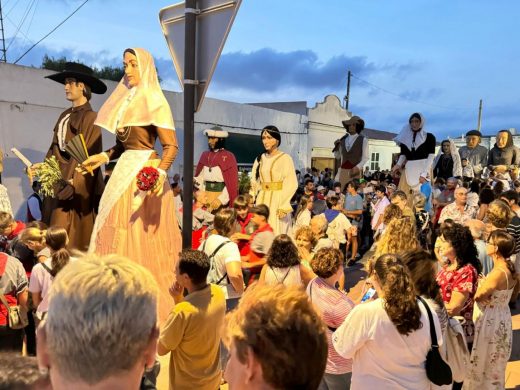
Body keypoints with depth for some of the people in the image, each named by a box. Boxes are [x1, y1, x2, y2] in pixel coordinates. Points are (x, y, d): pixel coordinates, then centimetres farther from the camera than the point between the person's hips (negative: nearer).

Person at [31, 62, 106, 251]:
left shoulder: (90, 117, -10)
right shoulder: (65, 115, 15)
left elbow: (90, 153, -16)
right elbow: (56, 147, 18)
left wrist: (75, 180, -23)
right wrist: (44, 165, 8)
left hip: (75, 180, -8)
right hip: (58, 177, 8)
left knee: (70, 233, -7)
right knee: (55, 230, 9)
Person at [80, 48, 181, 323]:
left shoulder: (154, 100, -7)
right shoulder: (124, 100, 17)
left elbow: (171, 145, -15)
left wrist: (160, 172, -30)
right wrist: (104, 157, 7)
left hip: (145, 172, -8)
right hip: (124, 171, 8)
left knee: (142, 237, -4)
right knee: (118, 235, 9)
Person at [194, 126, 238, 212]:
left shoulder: (228, 156, -3)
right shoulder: (205, 155, 11)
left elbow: (231, 182, -9)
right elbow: (200, 177, 13)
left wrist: (221, 199, -16)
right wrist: (193, 181, -8)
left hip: (220, 195, -4)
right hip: (206, 196, 4)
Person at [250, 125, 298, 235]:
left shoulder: (285, 158, -4)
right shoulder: (260, 159, 11)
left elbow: (291, 184, -10)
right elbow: (255, 183, 14)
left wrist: (283, 206, -15)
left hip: (277, 200, -5)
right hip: (262, 201, 5)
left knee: (277, 233, -3)